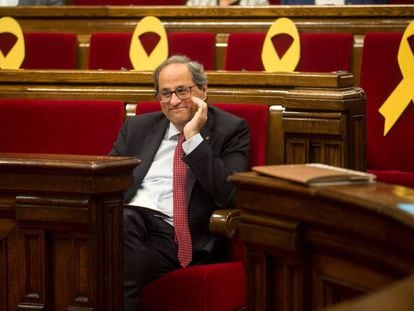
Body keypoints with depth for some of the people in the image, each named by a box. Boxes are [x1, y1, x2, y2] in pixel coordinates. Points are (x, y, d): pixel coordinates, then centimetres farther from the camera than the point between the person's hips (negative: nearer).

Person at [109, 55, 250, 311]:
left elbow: (228, 194, -5)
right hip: (128, 218, 4)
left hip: (174, 233, -4)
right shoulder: (138, 127, 24)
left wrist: (193, 137, -7)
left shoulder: (229, 129, 9)